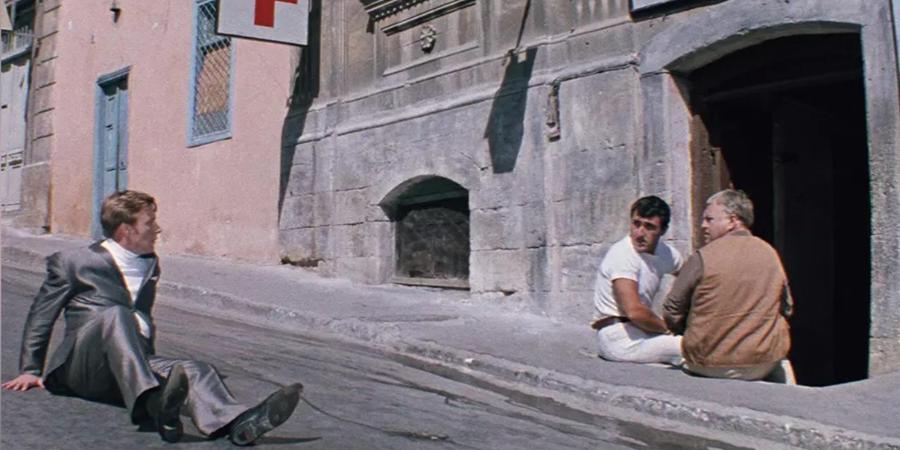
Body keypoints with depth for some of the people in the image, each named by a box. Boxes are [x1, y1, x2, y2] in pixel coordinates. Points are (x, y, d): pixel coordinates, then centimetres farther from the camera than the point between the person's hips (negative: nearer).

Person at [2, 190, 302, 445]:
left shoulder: (150, 265, 23)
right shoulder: (72, 262, 8)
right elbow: (40, 317, 15)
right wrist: (30, 370, 14)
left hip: (134, 367, 4)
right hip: (83, 368, -4)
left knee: (194, 370, -28)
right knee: (115, 315, -36)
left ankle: (237, 422, -61)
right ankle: (154, 403, -61)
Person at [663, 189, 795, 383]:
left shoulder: (702, 257, -12)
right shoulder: (769, 253, 1)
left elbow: (672, 312, -5)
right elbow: (786, 308, 12)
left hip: (708, 365, -3)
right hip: (763, 363, 4)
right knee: (780, 363, 36)